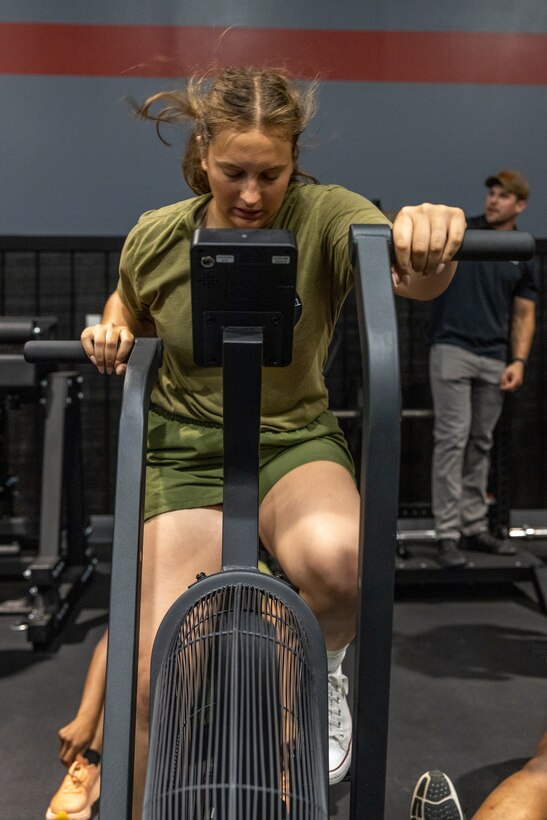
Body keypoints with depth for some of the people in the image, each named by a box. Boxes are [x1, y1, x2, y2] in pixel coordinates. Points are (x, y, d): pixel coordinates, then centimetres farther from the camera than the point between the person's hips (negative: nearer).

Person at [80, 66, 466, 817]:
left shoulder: (324, 215, -12)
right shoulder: (156, 237, -4)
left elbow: (412, 277, -30)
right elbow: (129, 307, 17)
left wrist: (429, 247, -54)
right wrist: (111, 333, -6)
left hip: (295, 444, -1)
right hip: (185, 452, 2)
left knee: (334, 555, -37)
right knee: (159, 683, -7)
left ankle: (322, 670, 1)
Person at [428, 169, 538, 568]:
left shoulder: (524, 256, 10)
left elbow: (524, 315, 10)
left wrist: (519, 361, -3)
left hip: (494, 360, 4)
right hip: (453, 351, -4)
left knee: (481, 444, 10)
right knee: (452, 439, -8)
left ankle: (475, 527, 19)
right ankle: (448, 533, -4)